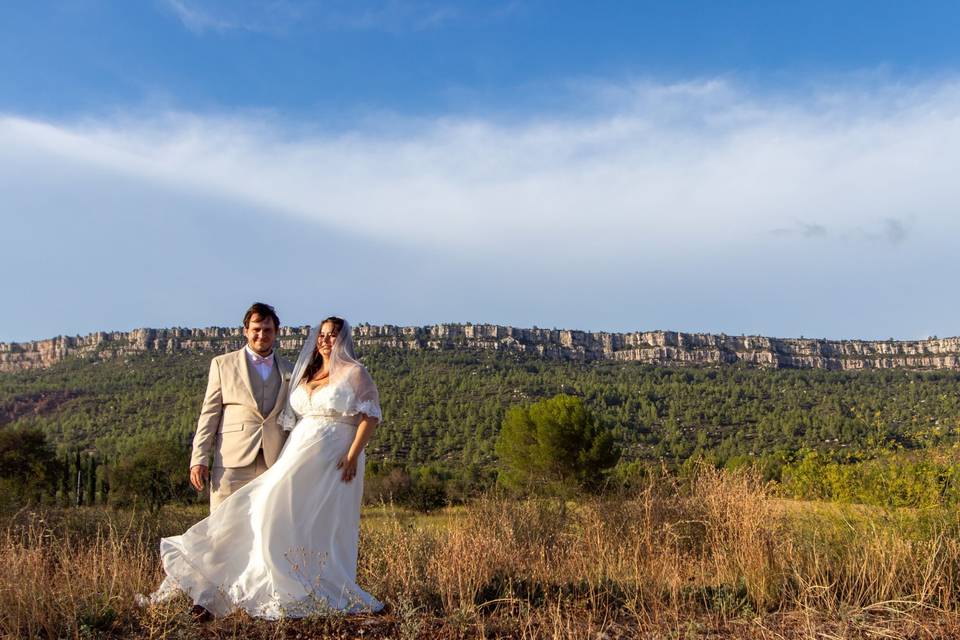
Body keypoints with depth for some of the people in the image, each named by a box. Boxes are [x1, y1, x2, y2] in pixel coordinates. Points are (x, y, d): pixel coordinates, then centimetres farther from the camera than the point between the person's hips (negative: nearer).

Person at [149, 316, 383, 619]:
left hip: (334, 460, -6)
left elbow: (371, 416, -6)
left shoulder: (355, 373, 2)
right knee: (286, 519, -3)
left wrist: (353, 455, -16)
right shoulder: (306, 374, 20)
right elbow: (295, 420, 19)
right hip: (299, 457, 6)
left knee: (323, 526, -7)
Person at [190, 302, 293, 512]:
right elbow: (209, 414, 6)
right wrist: (199, 459, -3)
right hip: (232, 463, -2)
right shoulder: (223, 364, 9)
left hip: (274, 464, 2)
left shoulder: (288, 371, 15)